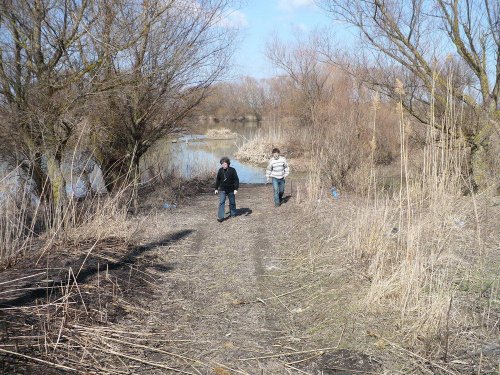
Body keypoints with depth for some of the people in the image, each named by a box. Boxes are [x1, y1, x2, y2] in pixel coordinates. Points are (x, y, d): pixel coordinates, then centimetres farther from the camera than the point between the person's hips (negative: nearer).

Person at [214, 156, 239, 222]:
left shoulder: (232, 170, -12)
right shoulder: (220, 170, -2)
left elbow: (236, 180, -12)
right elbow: (218, 180, 11)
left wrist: (236, 189, -18)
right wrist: (216, 188, 12)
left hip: (231, 190, -2)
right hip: (222, 190, 2)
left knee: (232, 202, 13)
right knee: (221, 202, -8)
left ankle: (233, 214, 35)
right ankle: (220, 217, -10)